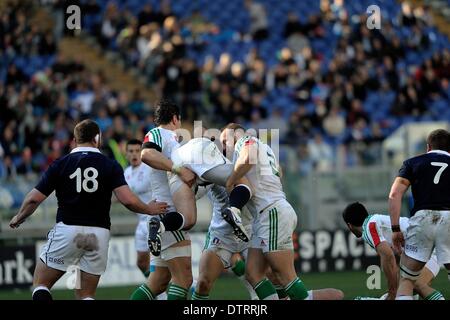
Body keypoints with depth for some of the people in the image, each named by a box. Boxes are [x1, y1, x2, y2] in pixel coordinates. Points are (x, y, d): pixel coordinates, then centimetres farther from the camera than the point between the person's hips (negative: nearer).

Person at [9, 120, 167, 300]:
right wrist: (149, 209, 10)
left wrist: (18, 218, 19)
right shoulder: (110, 166, 2)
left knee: (40, 285, 9)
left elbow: (34, 199, 1)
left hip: (67, 230, -2)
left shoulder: (60, 165, 2)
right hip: (99, 233, 2)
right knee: (86, 295, 12)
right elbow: (128, 200, -9)